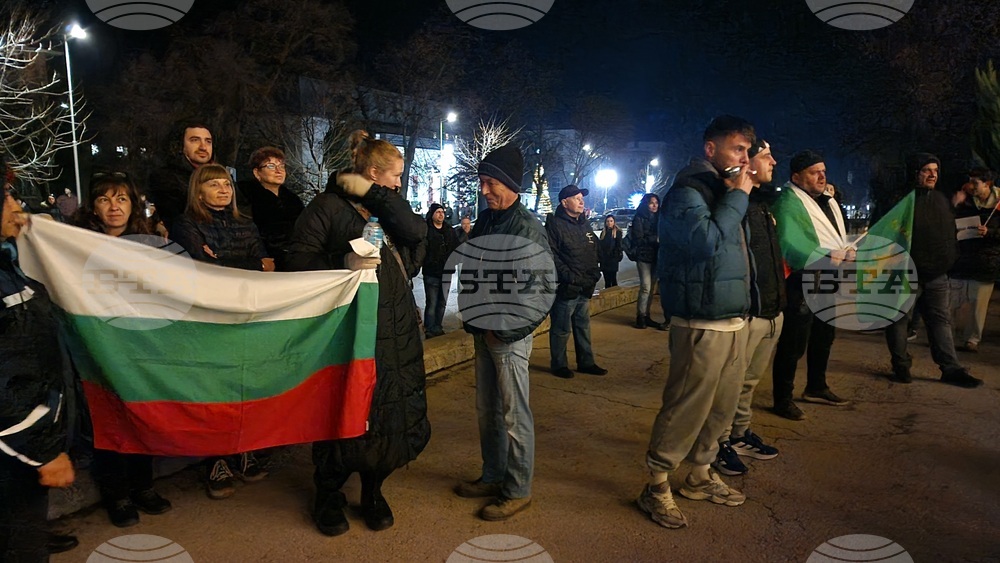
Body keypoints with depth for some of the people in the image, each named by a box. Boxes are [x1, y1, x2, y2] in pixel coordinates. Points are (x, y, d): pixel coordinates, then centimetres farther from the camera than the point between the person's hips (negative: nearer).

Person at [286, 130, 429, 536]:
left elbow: (416, 233, -7)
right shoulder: (328, 205, -4)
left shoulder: (387, 205, 12)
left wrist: (376, 195, -11)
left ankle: (373, 490, 27)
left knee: (391, 408, 7)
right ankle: (328, 496, 23)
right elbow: (299, 258, -9)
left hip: (393, 326, 5)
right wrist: (344, 263, -23)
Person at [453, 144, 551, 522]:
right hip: (484, 333, 8)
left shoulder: (526, 228, -15)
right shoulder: (486, 221, 9)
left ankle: (518, 491, 16)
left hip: (509, 337, -8)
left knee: (513, 416, 2)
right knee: (486, 410, 17)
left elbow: (542, 291, -18)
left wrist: (504, 330, -16)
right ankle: (493, 477, 33)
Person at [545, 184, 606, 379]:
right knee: (561, 329, 2)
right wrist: (568, 276, -21)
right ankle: (559, 365, 14)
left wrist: (594, 273, 12)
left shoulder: (584, 224, 16)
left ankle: (586, 362, 27)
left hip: (585, 287, 8)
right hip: (566, 288, -8)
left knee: (583, 326, 16)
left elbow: (594, 251, 23)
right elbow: (552, 255, -17)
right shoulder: (555, 224, -10)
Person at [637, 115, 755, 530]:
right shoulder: (687, 191, -10)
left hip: (734, 320, 9)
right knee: (685, 409, -4)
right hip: (702, 324, -9)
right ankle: (656, 488, 9)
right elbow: (706, 240, -26)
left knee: (721, 407, 15)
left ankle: (701, 476, 30)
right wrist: (737, 197, -16)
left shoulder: (724, 190, 18)